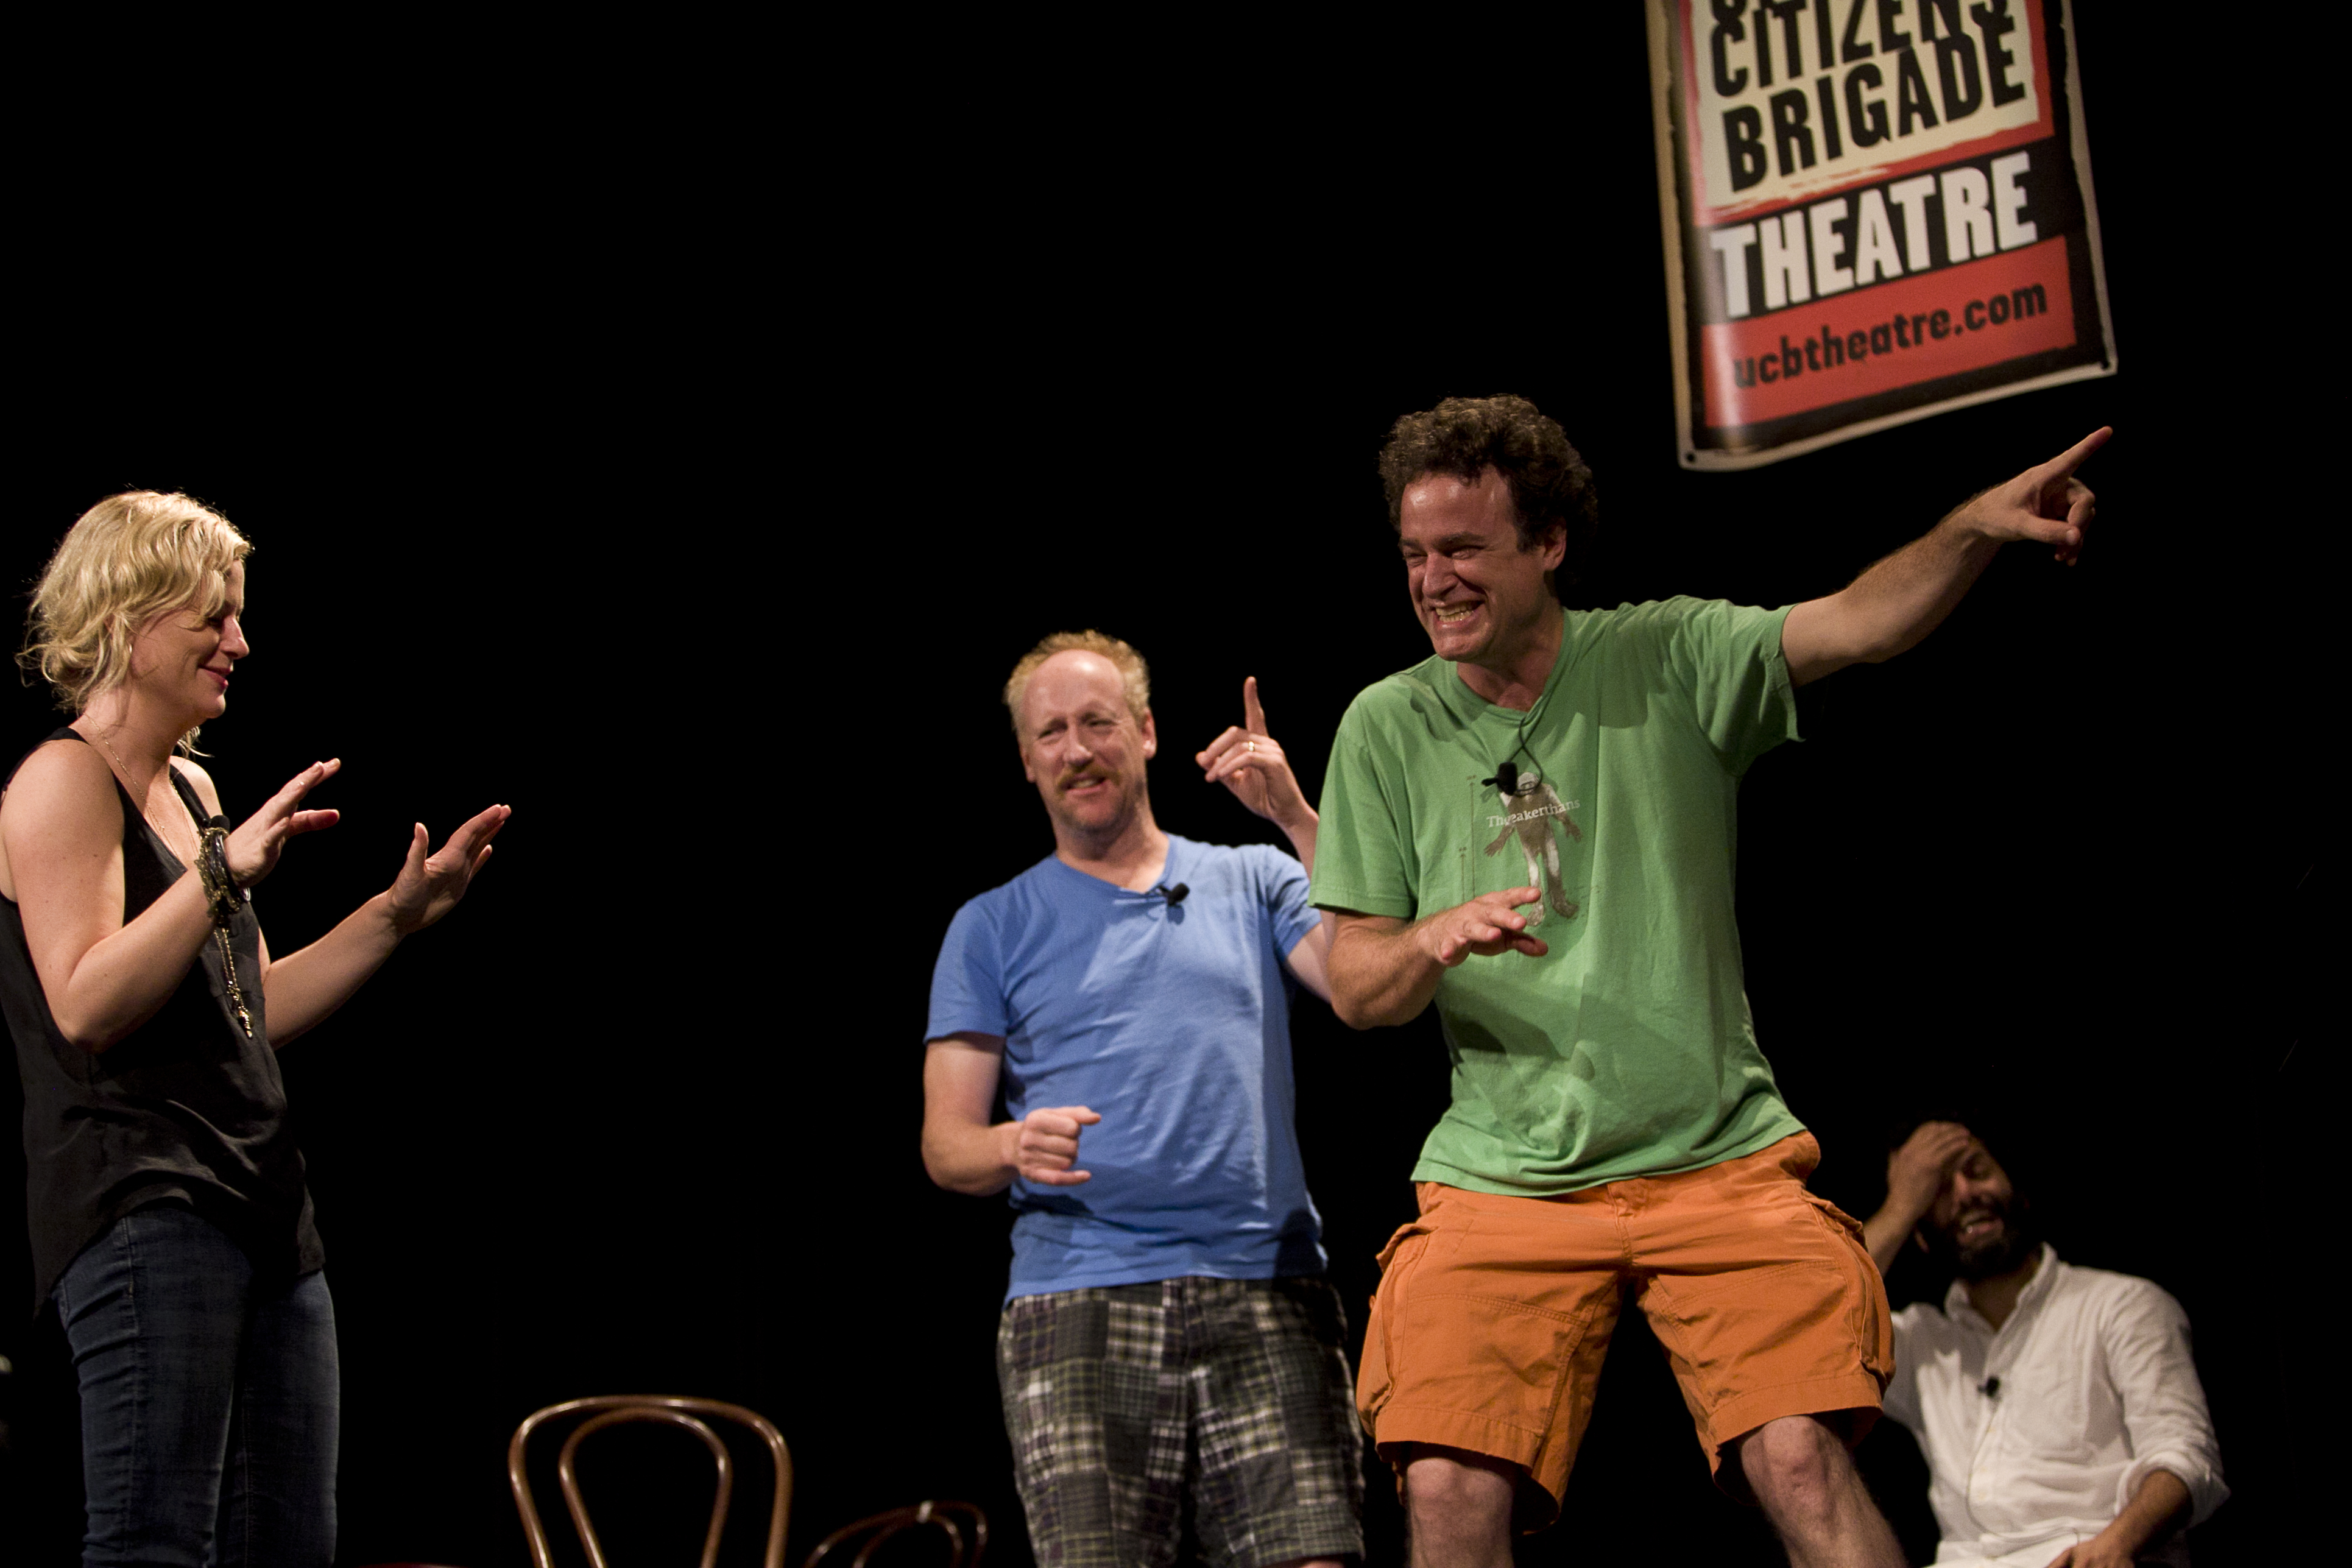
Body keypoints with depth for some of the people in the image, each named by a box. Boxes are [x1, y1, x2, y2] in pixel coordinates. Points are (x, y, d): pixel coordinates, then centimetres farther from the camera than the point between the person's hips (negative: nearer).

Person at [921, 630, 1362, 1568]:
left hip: (1267, 1290, 0)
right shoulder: (991, 928, 16)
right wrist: (1015, 1148, -13)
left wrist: (1302, 821, -6)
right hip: (1075, 1308, 0)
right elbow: (945, 1146, 10)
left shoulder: (1251, 883, 17)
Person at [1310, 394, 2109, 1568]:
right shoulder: (1387, 727, 6)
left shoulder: (1668, 659, 3)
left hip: (1715, 1159, -1)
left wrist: (1975, 527, -32)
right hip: (1503, 1184, 1)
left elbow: (1861, 625, -13)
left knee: (1803, 1462, -17)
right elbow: (1355, 990, 5)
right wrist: (1437, 937, -18)